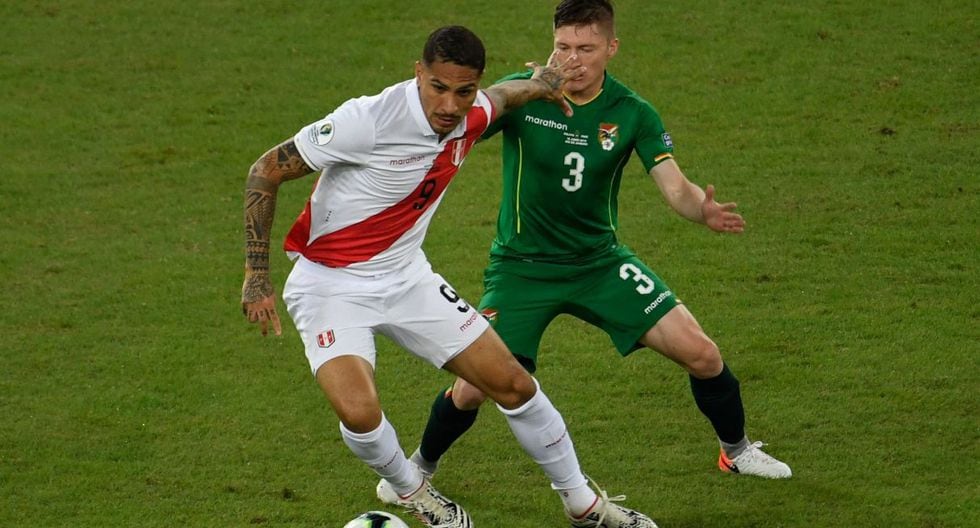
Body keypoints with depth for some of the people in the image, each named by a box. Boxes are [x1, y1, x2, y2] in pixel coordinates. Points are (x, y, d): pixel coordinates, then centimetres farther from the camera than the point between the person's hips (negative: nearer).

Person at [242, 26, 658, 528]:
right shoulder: (368, 119, -29)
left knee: (512, 383, 7)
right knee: (358, 411, -29)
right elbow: (265, 172, -19)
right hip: (330, 284, -6)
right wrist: (257, 278, -18)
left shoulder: (471, 116, -10)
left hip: (406, 276, 6)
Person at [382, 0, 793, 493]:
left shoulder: (632, 113, -9)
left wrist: (704, 210, -37)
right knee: (473, 390, -10)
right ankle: (422, 464, 23)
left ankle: (737, 450, 23)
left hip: (600, 261, 2)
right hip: (521, 264, -2)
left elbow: (676, 187, -15)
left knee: (701, 354, -6)